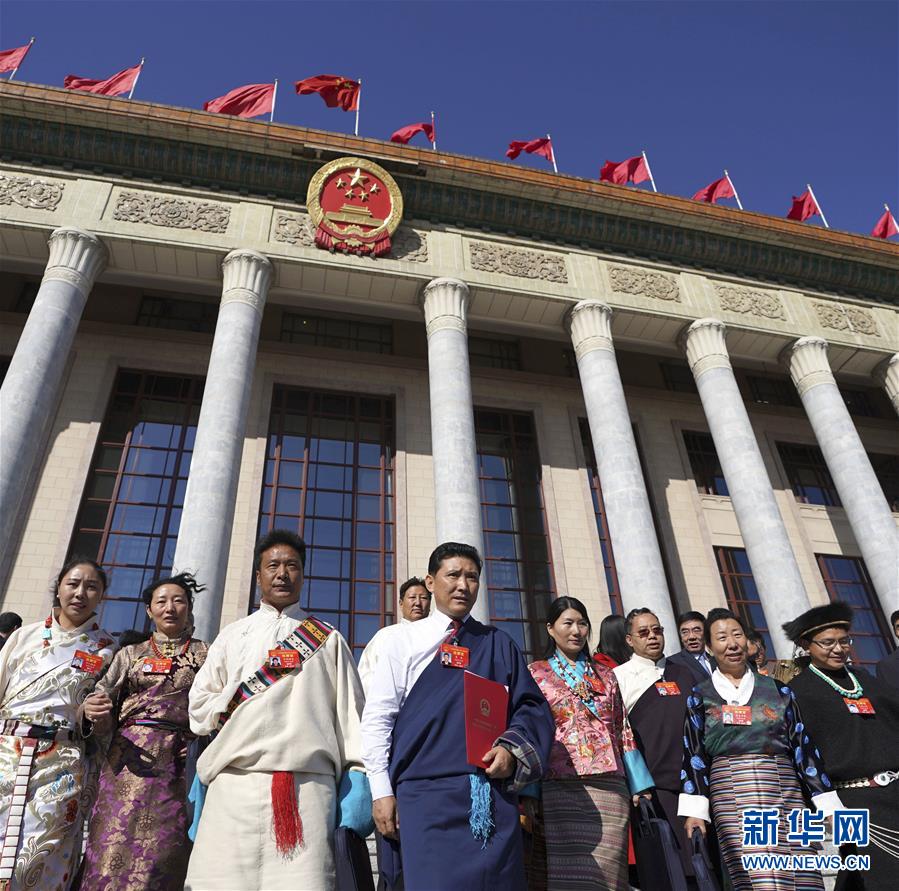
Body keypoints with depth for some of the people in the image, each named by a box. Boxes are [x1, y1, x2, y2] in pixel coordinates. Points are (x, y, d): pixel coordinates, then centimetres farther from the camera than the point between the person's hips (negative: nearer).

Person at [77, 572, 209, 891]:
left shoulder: (206, 654, 14)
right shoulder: (130, 654, 19)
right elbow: (103, 720, 11)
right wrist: (92, 711, -11)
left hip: (179, 762, -1)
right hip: (129, 758, 1)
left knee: (163, 851, -7)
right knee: (114, 850, -8)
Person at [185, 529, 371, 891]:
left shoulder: (328, 639, 18)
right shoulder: (233, 636, 21)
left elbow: (349, 711, 10)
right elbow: (199, 706, 16)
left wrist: (357, 776, -1)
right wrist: (247, 699, 0)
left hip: (308, 785, -1)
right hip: (235, 783, 2)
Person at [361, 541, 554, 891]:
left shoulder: (499, 645, 15)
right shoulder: (406, 640, 9)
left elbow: (532, 706, 9)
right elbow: (377, 717, 4)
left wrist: (512, 748, -11)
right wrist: (382, 792, -3)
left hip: (494, 794, 2)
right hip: (426, 794, -1)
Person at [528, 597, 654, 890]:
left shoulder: (605, 675, 18)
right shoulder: (535, 673, 8)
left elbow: (623, 731, 18)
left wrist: (640, 786, 10)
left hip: (610, 788, 3)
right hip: (561, 788, -2)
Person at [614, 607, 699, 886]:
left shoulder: (682, 674, 14)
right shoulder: (619, 677, -1)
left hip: (689, 782, 5)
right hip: (649, 787, -4)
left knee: (696, 866, 7)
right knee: (657, 875, -2)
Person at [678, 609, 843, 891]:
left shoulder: (778, 690, 16)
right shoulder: (700, 696, 10)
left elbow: (803, 745, 14)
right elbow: (692, 753, 4)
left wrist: (830, 806, 9)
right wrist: (694, 809, -4)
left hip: (785, 790, 3)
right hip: (732, 794, -2)